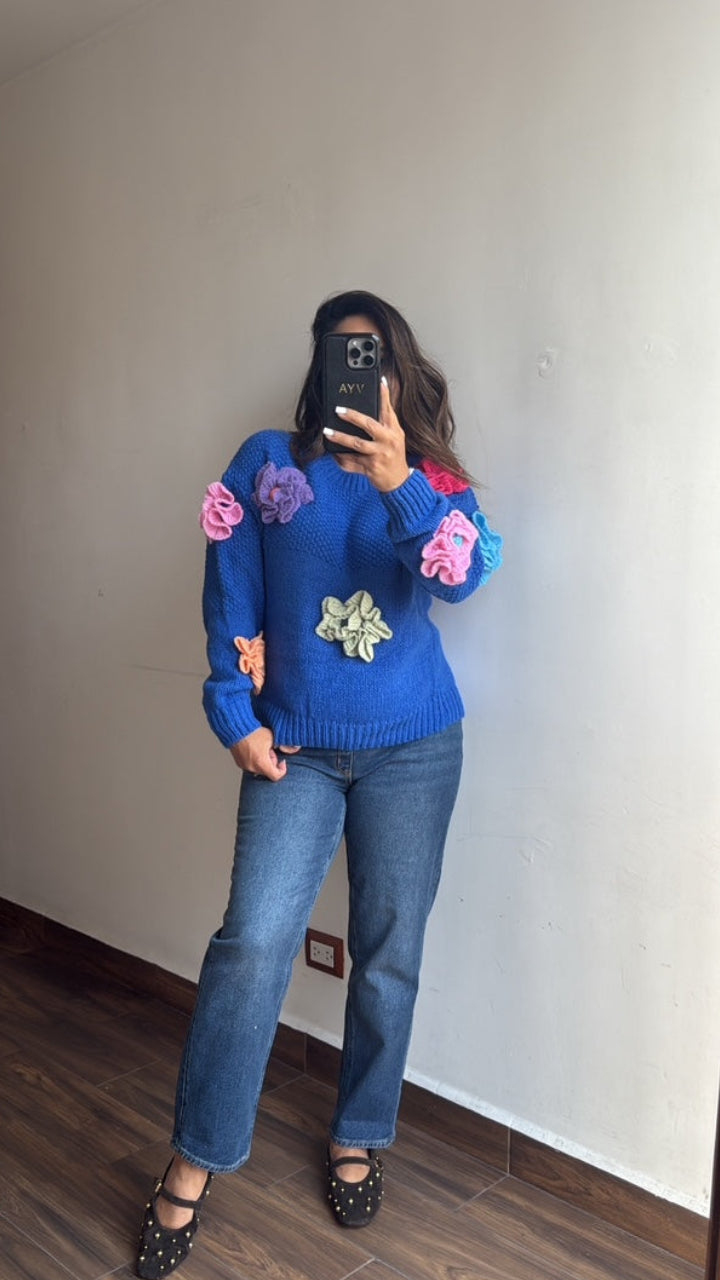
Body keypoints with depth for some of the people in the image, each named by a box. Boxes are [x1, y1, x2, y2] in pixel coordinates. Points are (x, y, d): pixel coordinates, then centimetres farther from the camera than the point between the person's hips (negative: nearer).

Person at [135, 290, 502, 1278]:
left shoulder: (431, 480, 2)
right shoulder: (269, 464, 2)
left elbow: (463, 574, -18)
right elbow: (231, 597, 0)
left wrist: (399, 484, -33)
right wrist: (236, 715, -4)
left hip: (414, 748, 1)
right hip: (296, 747, -1)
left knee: (390, 953, 10)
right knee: (253, 943, -8)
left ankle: (358, 1140, 32)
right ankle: (193, 1165, 11)